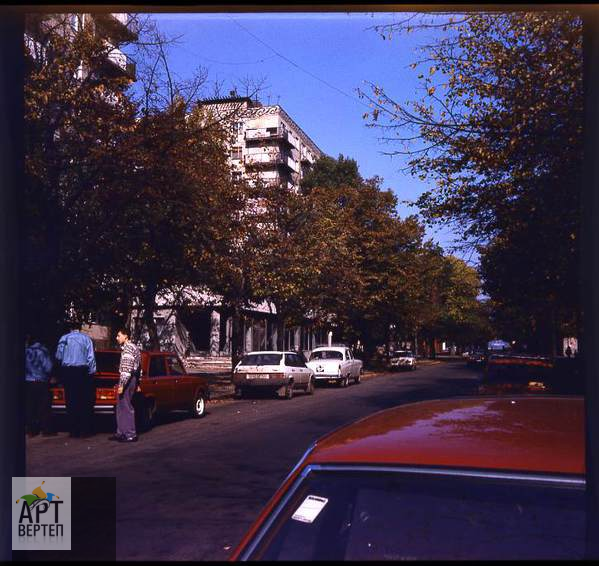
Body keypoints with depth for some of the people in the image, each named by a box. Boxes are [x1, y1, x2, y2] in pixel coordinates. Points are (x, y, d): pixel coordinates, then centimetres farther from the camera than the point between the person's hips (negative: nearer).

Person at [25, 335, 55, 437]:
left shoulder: (26, 351, -3)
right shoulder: (42, 351, -10)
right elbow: (48, 367, -11)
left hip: (27, 382, 3)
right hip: (40, 382, -3)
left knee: (30, 407, 9)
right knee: (43, 406, 2)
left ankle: (31, 429, 12)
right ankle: (46, 429, 3)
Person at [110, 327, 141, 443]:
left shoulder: (128, 348, -13)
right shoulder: (134, 347, 19)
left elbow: (126, 368, -21)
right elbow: (137, 367, 23)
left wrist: (121, 384, -24)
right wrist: (137, 384, 26)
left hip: (127, 379, -10)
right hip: (133, 378, 10)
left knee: (126, 407, -7)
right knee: (121, 407, 15)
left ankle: (131, 435, -5)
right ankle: (121, 433, 20)